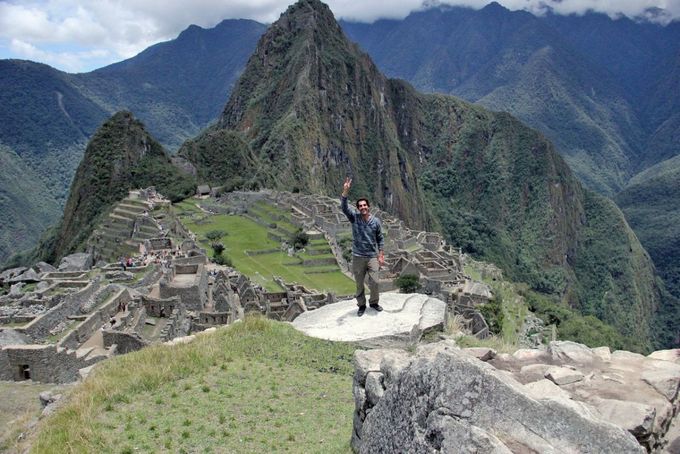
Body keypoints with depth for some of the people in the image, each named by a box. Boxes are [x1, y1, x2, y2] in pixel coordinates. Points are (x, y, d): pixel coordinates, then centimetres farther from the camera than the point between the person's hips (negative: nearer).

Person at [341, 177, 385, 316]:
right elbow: (344, 207, -21)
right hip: (358, 257, 0)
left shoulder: (376, 221, -2)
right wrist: (345, 191, -33)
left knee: (374, 282, -2)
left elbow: (380, 239, 6)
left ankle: (374, 302, 23)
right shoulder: (354, 217, -4)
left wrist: (381, 255, 1)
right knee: (359, 284, 10)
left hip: (372, 257, 0)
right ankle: (361, 305, 27)